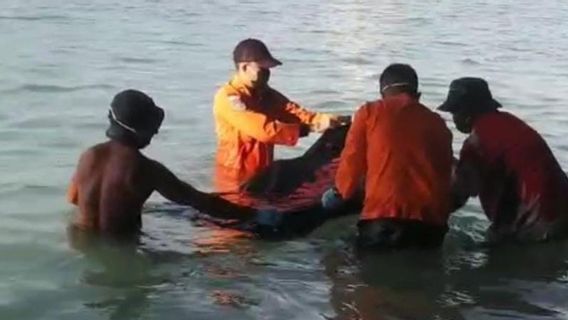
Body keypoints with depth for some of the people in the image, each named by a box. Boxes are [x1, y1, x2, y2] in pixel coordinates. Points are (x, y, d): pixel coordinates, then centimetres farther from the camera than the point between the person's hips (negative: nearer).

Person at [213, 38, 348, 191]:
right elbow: (264, 129, -27)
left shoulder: (266, 95, 8)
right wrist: (307, 129, -25)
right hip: (236, 180, -8)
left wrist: (326, 120, -20)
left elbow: (294, 112, -3)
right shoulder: (228, 98, -19)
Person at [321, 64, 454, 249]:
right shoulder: (437, 122, 19)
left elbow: (351, 163, 10)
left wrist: (340, 194, 29)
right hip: (432, 223, 3)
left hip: (385, 217, -3)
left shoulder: (370, 112, 9)